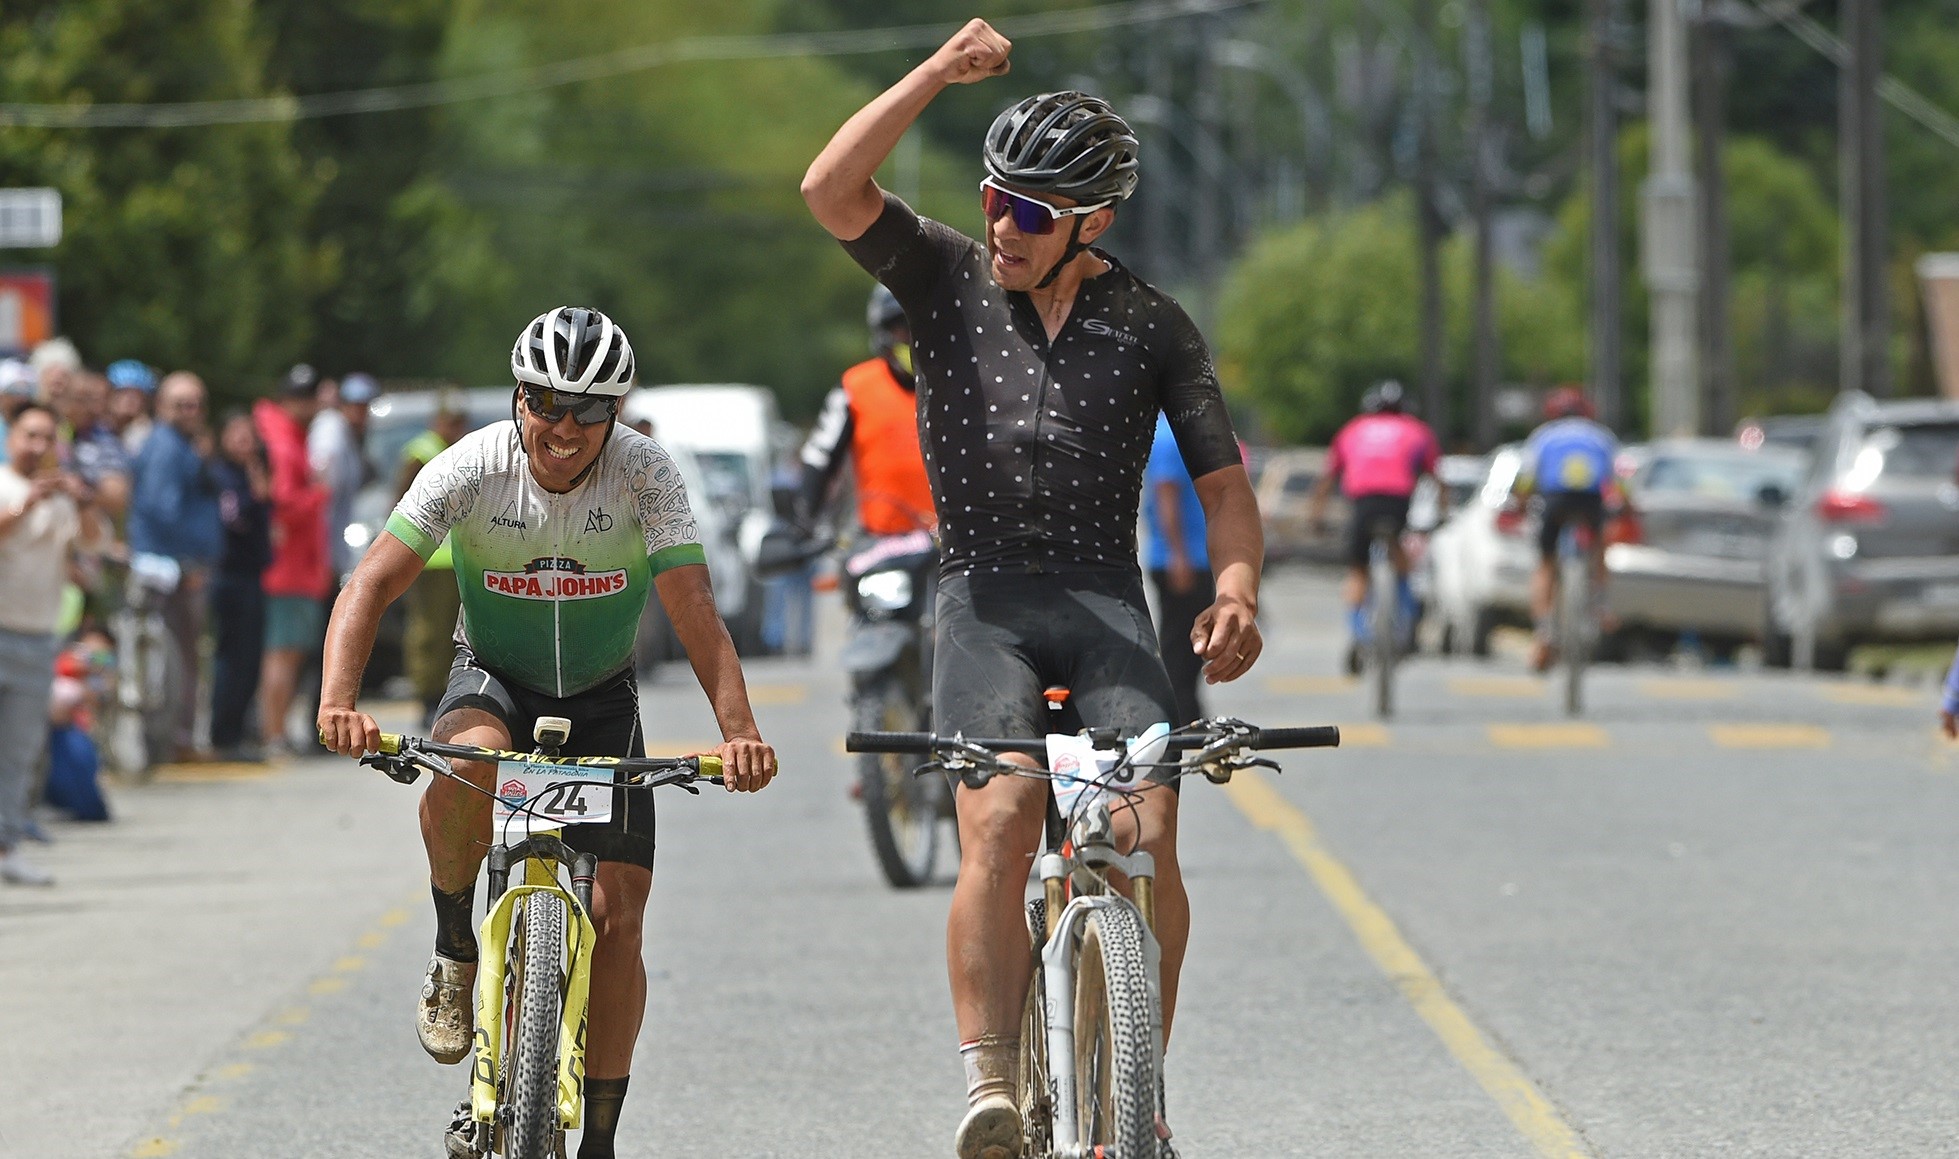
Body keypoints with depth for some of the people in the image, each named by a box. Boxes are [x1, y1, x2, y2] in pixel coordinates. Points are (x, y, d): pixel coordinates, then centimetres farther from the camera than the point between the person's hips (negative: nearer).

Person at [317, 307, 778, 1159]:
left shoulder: (645, 475, -21)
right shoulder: (472, 468, -22)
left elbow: (693, 610, -28)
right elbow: (373, 584, -28)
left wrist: (738, 731, -43)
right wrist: (338, 703, -45)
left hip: (601, 700, 1)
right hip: (495, 680, -1)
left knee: (618, 912, -9)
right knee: (468, 761, -38)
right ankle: (456, 954, -13)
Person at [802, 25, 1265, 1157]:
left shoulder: (1153, 323, 9)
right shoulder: (951, 278, 8)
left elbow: (1224, 480, 6)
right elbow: (831, 189, -8)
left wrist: (1238, 586, -13)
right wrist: (941, 72, -15)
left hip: (1109, 603, 1)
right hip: (986, 603, -1)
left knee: (1148, 839, -18)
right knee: (999, 829, -24)